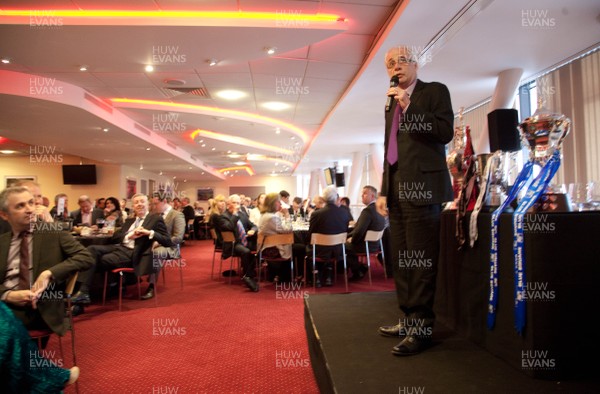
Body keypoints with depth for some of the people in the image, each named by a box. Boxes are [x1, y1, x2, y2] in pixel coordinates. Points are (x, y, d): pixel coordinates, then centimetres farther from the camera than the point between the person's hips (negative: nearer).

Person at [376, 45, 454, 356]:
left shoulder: (434, 91, 5)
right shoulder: (392, 104, 23)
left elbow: (446, 132, -10)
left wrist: (408, 106, -11)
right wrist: (384, 191, 16)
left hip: (422, 187, -7)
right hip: (398, 190, 7)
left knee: (420, 260, -8)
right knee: (401, 259, 10)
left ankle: (422, 327, 0)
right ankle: (407, 320, 21)